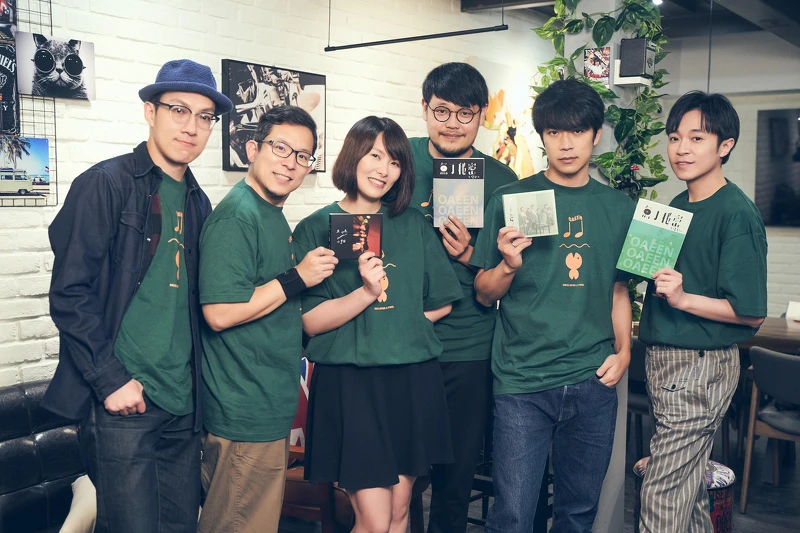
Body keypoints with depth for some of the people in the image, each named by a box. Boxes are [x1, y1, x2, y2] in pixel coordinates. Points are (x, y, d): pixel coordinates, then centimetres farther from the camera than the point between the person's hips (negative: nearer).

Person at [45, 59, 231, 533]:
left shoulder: (198, 203, 12)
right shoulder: (106, 184, -7)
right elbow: (70, 294, -12)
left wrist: (198, 380, 10)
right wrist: (111, 381, -14)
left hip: (184, 403, 7)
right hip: (122, 402, -6)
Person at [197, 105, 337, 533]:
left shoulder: (274, 216, 13)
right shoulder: (236, 217, -18)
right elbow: (219, 313, -26)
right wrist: (298, 277, -20)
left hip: (269, 408, 10)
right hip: (246, 415, -10)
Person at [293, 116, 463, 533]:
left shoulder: (414, 224, 9)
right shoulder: (316, 228, -1)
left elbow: (441, 302, 12)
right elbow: (310, 321, -7)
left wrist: (399, 324, 2)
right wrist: (367, 292, -19)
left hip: (412, 378, 4)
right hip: (350, 381, -3)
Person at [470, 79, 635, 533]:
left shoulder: (618, 207, 9)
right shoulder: (512, 199, 0)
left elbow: (619, 288, 16)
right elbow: (484, 294, 2)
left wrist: (623, 351, 2)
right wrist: (509, 265, -18)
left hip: (593, 381, 3)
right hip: (523, 381, -3)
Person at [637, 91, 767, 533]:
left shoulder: (737, 213, -15)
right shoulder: (676, 205, 10)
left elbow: (751, 313, -17)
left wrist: (682, 298, -26)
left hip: (701, 366, -8)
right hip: (664, 360, 8)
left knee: (662, 497, -3)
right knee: (688, 488, 19)